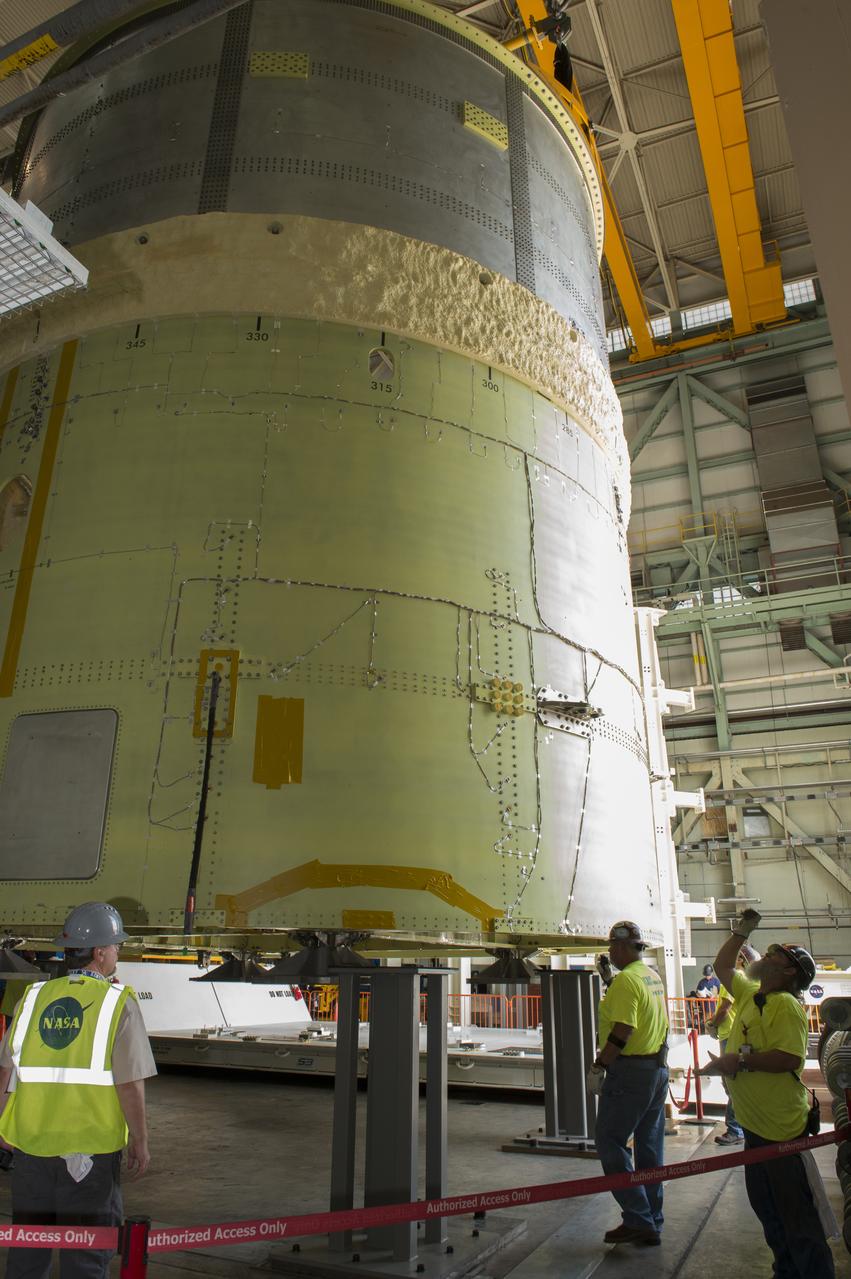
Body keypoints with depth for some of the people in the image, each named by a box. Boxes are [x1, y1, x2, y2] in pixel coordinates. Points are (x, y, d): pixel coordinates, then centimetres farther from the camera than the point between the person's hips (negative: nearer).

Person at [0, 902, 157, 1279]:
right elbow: (130, 1084, -15)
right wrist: (139, 1142, -3)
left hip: (31, 1142, 5)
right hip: (91, 1147, -4)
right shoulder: (118, 1003, -14)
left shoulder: (34, 997, 1)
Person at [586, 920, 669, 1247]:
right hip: (658, 1067, 10)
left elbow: (622, 1033, -24)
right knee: (650, 1147, 14)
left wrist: (598, 1067, -18)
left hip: (631, 1071, -10)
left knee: (610, 1143, -1)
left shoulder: (626, 979, -19)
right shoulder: (653, 977, 11)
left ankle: (638, 1220, -1)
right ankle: (652, 1224, 22)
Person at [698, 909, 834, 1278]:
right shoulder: (749, 995, 10)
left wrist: (741, 1060, -25)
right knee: (766, 1207, 19)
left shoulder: (785, 1005, -17)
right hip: (755, 1124, 9)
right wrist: (740, 932, 20)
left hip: (781, 1129, -9)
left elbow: (791, 1057, -29)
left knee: (795, 1213, 0)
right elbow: (722, 967, 23)